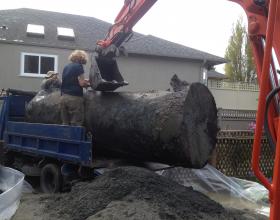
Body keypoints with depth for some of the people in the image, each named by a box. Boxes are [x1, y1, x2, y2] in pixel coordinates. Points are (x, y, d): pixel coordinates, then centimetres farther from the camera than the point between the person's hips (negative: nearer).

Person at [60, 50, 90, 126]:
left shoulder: (66, 67, 16)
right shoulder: (79, 66, -5)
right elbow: (81, 83, -11)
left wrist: (84, 81, 25)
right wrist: (88, 84, 9)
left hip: (64, 97, 7)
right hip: (75, 97, -7)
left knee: (65, 124, 6)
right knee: (76, 125, -5)